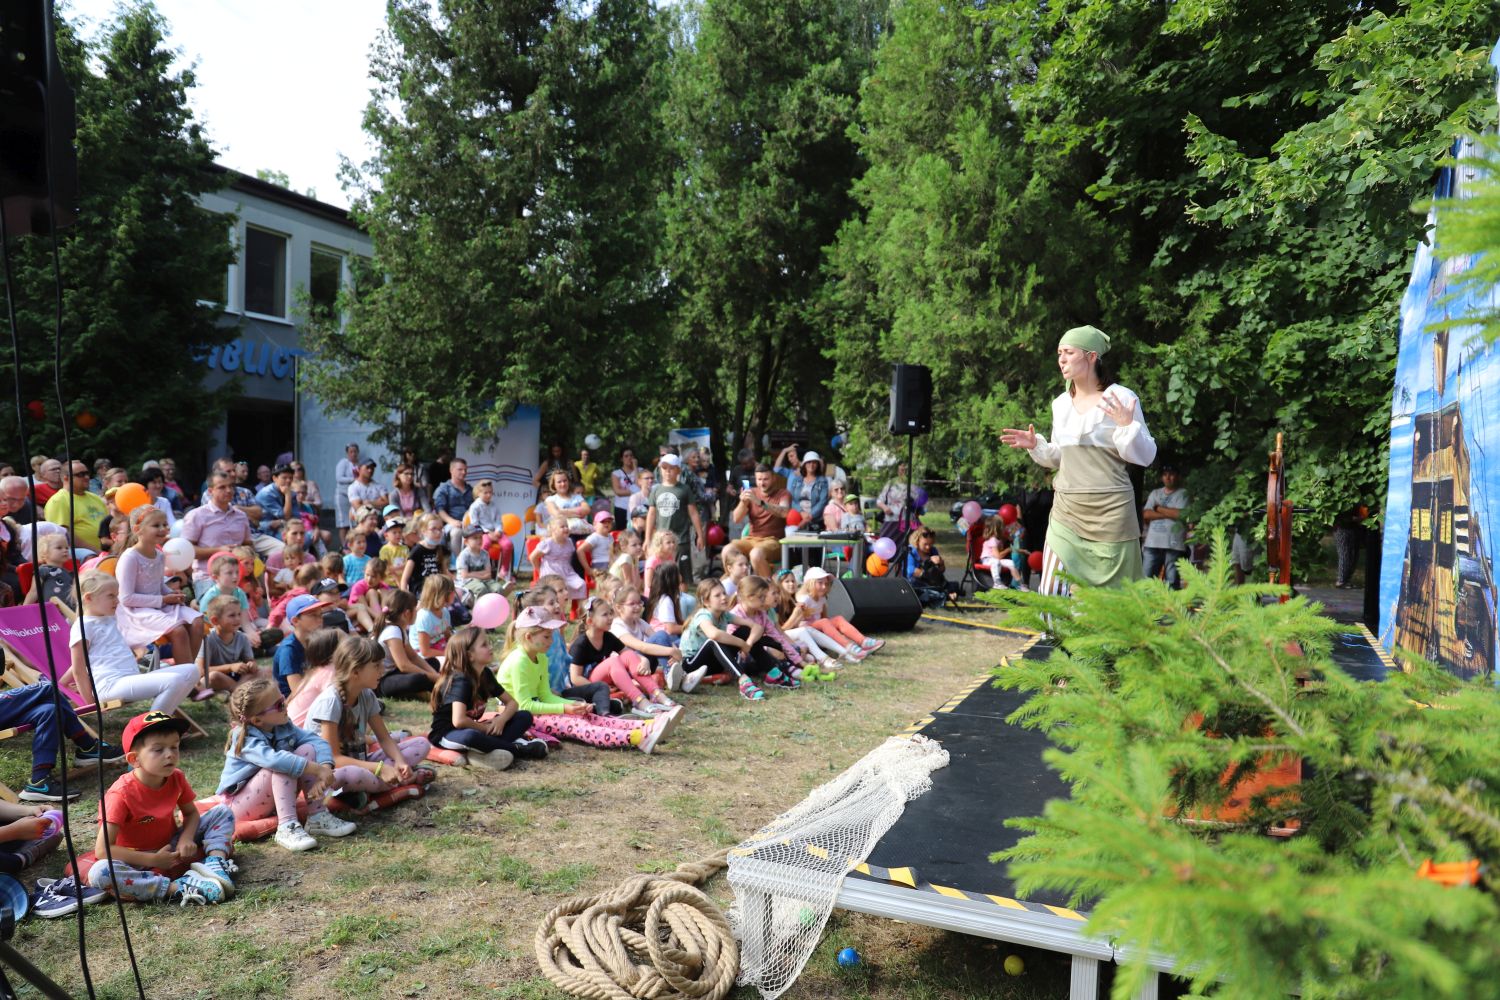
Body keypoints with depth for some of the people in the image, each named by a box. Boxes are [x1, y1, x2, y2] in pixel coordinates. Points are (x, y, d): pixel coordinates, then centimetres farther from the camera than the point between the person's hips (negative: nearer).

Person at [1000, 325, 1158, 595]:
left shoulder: (1122, 398, -6)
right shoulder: (1060, 403, 11)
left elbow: (1146, 456, -6)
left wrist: (1127, 425, -22)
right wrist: (1035, 446, 4)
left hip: (1109, 511, -5)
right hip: (1066, 510, 5)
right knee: (1051, 594, -2)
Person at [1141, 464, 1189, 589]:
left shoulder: (1182, 494, 5)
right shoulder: (1155, 493, 17)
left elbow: (1180, 514, -11)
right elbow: (1146, 514, 4)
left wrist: (1158, 508, 0)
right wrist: (1169, 513, -6)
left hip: (1174, 544, -4)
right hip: (1152, 543, 4)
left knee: (1172, 581, -4)